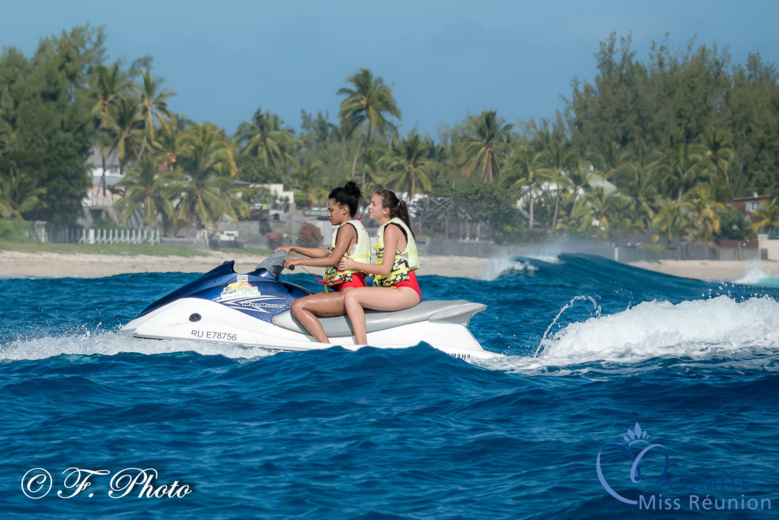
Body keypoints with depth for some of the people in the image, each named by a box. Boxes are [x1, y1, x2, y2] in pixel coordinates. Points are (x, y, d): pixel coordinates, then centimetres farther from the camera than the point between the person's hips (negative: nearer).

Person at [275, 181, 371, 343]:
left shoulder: (347, 228, -9)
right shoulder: (357, 227, 21)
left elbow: (333, 260, -19)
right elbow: (327, 253, 27)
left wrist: (299, 261, -14)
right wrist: (293, 249, 27)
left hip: (348, 293, -11)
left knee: (298, 306, -21)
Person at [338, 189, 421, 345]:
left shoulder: (392, 229, -11)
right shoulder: (385, 228, 19)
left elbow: (385, 269, -17)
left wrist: (354, 265, -9)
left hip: (405, 291, -11)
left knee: (352, 296, -22)